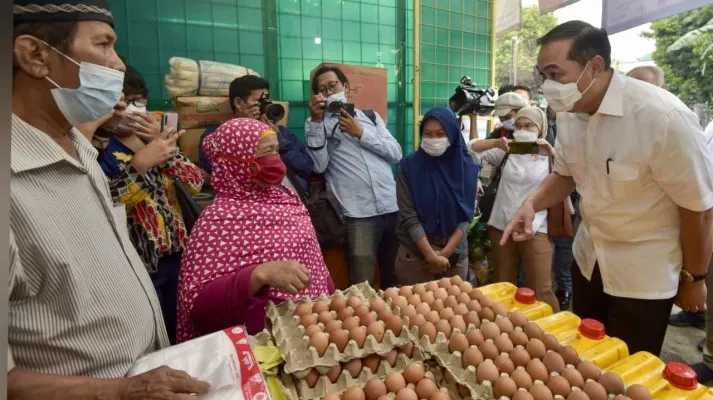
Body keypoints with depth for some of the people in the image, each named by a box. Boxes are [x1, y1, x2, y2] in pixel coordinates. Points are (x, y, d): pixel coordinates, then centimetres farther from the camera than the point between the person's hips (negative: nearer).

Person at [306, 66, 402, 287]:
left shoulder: (370, 116, 15)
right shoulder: (318, 123, 8)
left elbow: (396, 153, 4)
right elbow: (319, 166, -8)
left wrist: (361, 133, -4)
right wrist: (316, 120, -10)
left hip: (392, 207, 4)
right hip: (358, 214, -3)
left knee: (395, 277, 16)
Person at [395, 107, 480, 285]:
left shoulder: (466, 167, -3)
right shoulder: (409, 166, -9)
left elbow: (465, 215, -2)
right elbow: (408, 216, -12)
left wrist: (445, 252, -11)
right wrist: (431, 255, -16)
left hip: (455, 254, 2)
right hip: (414, 254, -2)